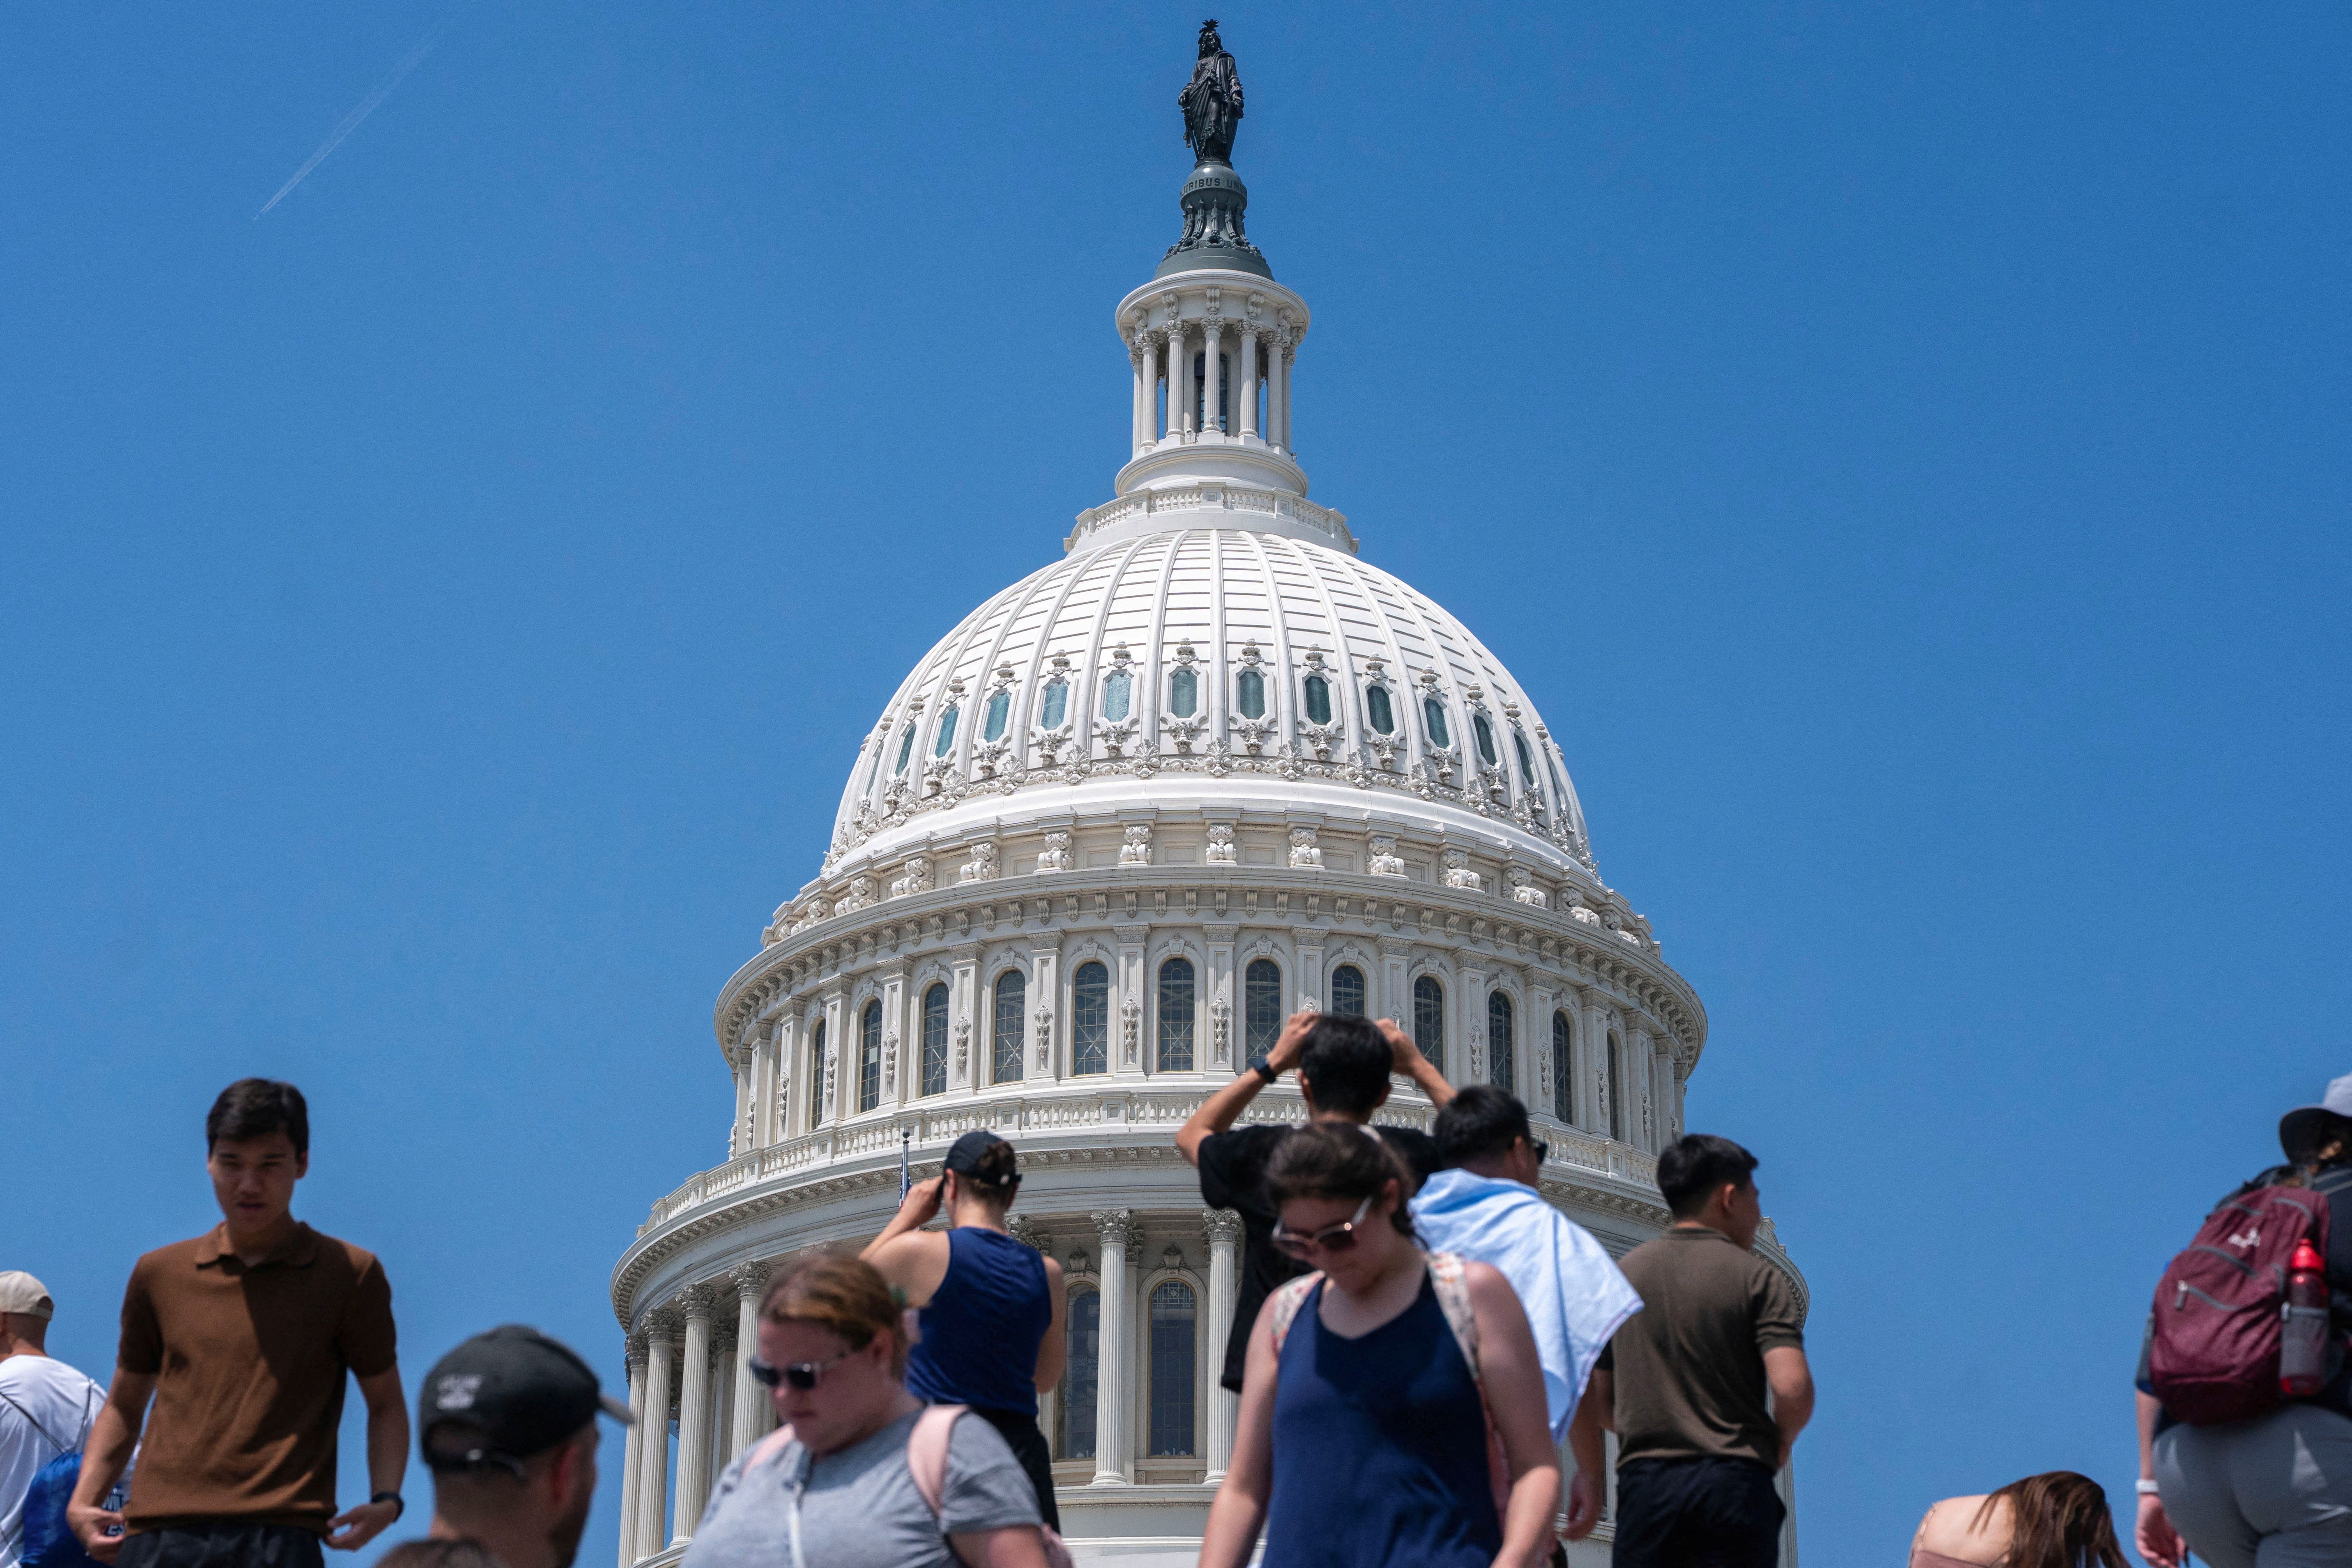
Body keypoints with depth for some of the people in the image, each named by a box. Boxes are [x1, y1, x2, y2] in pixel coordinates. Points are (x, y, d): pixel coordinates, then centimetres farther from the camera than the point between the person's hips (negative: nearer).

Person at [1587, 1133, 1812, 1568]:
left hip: (1645, 1480, 3)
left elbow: (1601, 1402, 11)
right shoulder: (1756, 1278, -2)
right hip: (1735, 1482, -3)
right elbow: (1792, 1388, -13)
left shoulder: (1624, 1275, 10)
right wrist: (1781, 1441, 6)